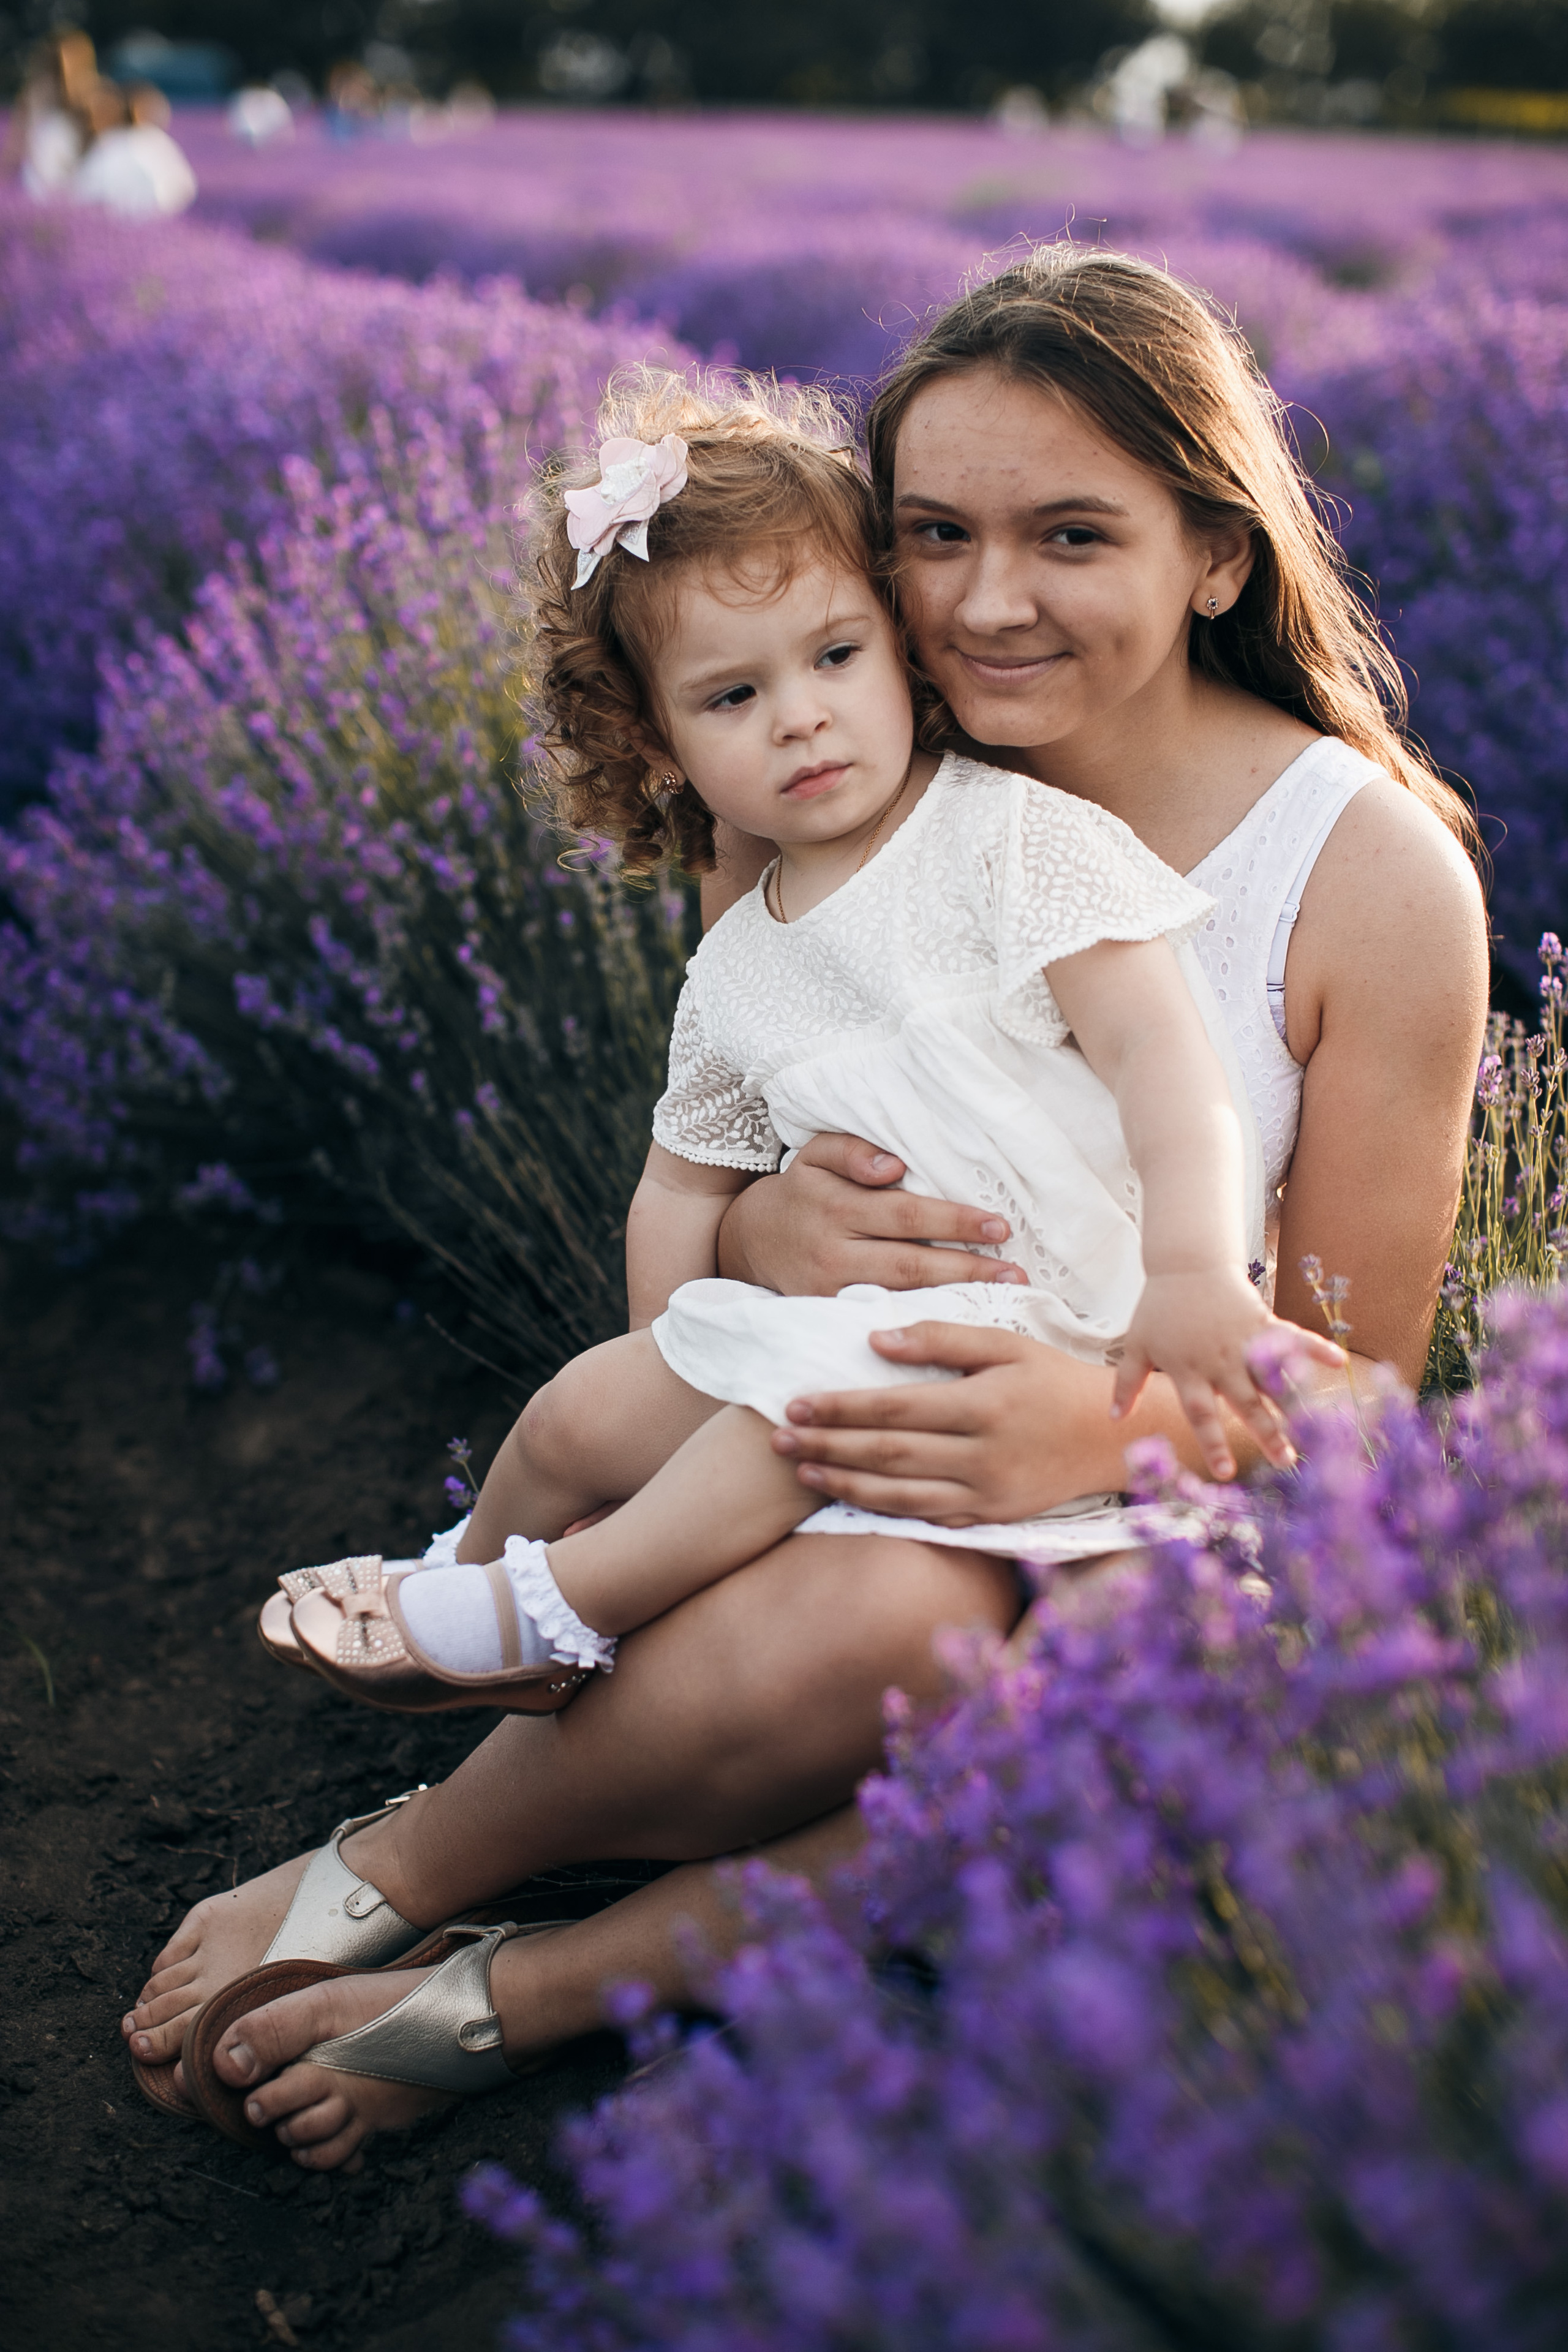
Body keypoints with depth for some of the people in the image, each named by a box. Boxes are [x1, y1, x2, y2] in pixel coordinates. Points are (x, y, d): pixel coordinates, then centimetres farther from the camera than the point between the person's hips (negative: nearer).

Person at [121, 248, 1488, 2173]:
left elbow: (1358, 1378, -3)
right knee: (869, 1623, -36)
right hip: (803, 1422, 1)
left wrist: (1122, 1425, -25)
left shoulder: (1379, 873, -8)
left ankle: (434, 1936, -14)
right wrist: (754, 1228, -16)